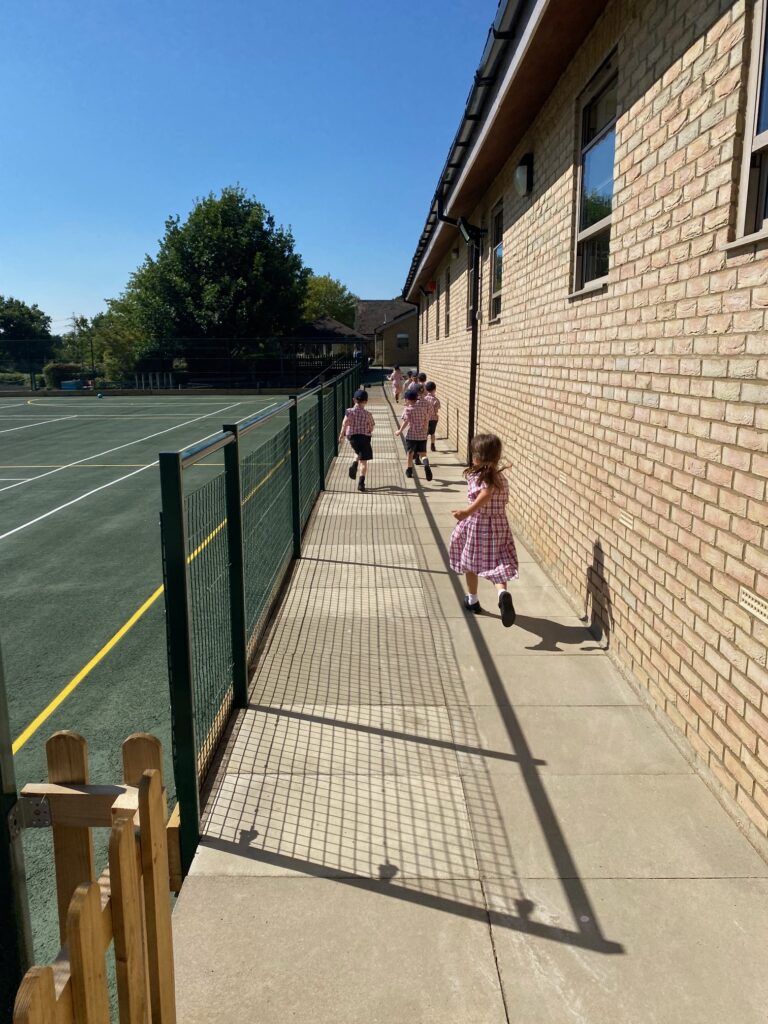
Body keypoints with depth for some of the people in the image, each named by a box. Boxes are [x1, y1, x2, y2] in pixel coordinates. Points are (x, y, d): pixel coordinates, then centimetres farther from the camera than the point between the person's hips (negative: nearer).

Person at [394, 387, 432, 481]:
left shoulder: (408, 408, -8)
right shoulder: (424, 406, 4)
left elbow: (406, 421, -15)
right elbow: (427, 419, 7)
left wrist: (400, 431, -7)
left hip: (411, 434, -3)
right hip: (422, 434, 3)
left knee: (410, 453, 12)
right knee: (423, 453, 6)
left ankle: (409, 471, 21)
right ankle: (426, 463, -25)